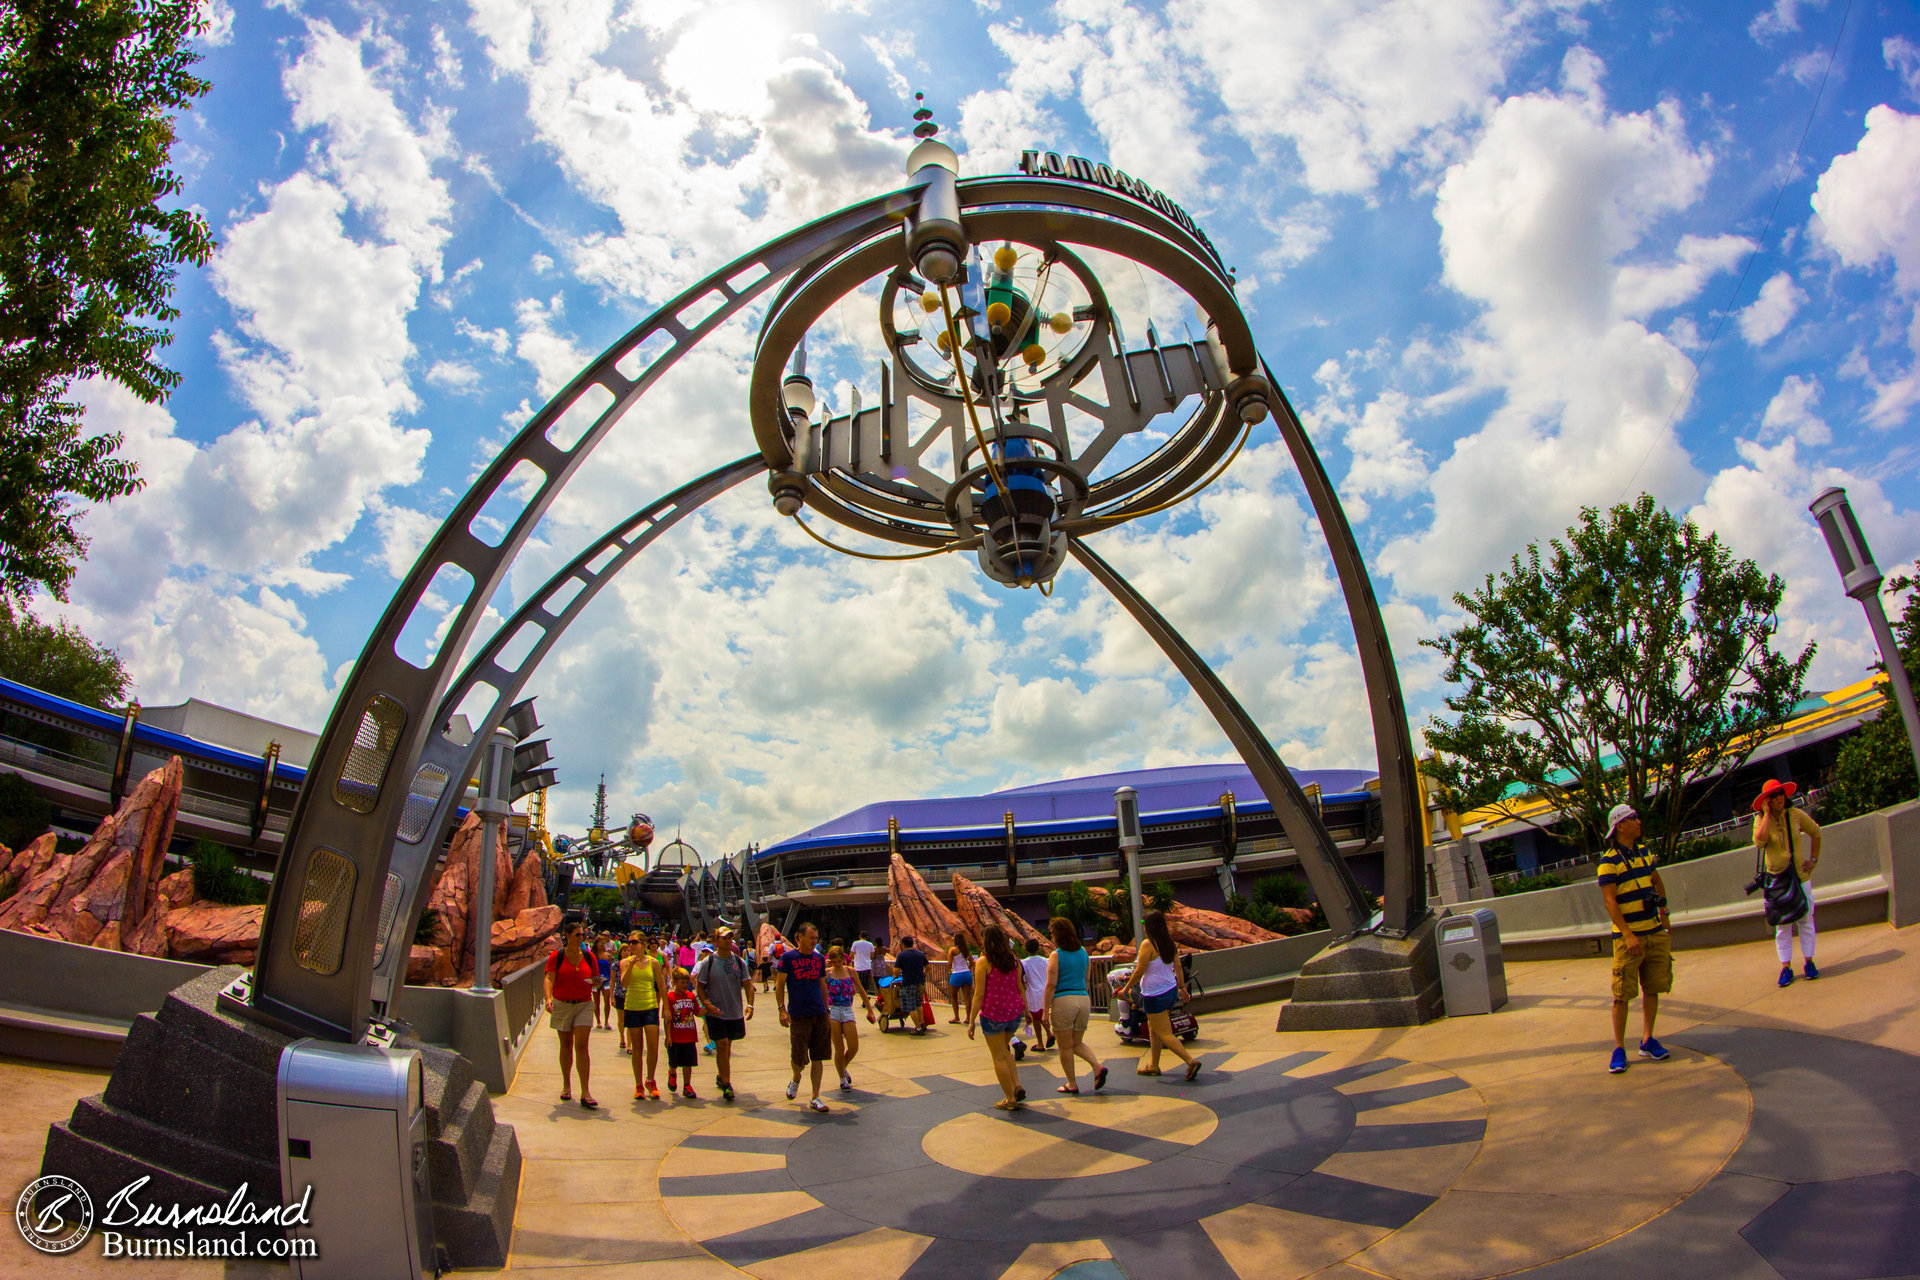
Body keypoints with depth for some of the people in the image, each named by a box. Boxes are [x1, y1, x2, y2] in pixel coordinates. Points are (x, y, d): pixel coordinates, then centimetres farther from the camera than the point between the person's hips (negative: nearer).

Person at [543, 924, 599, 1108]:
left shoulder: (588, 957, 4)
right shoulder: (556, 957, -4)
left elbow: (596, 980, 12)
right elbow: (549, 978, -17)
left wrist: (595, 982, -13)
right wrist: (548, 998, -33)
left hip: (584, 1005, 0)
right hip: (561, 1005, 0)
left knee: (581, 1046, -9)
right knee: (566, 1045, 10)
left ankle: (585, 1093, -11)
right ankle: (566, 1085, 28)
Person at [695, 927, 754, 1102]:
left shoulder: (739, 962, 3)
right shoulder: (708, 962, -4)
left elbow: (748, 984, 0)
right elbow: (699, 986, -1)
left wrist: (750, 1005, -14)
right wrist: (707, 1004, -16)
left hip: (735, 1013, 3)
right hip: (716, 1013, -3)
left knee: (727, 1046, 15)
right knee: (722, 1046, -10)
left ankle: (721, 1076, 34)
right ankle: (726, 1085, -7)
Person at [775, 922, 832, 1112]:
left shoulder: (819, 959, 10)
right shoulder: (788, 958, -4)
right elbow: (779, 985, -4)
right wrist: (782, 1009, -13)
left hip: (819, 1015, 4)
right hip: (798, 1016, -4)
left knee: (818, 1058, 4)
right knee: (799, 1059, 0)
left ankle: (815, 1098, 12)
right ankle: (795, 1079, 33)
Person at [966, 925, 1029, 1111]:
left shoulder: (983, 962, -11)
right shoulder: (1014, 960, 5)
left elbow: (980, 994, -12)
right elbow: (1021, 988, 8)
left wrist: (971, 1022, -8)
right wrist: (1026, 1010, 19)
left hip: (992, 1013, -6)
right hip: (1014, 1011, 6)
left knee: (999, 1057, 7)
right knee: (1004, 1050, 25)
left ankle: (1010, 1099, 11)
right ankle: (1017, 1086, 13)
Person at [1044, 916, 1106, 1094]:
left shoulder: (1056, 955, -9)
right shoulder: (1083, 952, 8)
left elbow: (1051, 984, -12)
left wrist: (1046, 1009, -7)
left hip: (1063, 1000, -6)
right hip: (1084, 999, 6)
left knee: (1065, 1046, 8)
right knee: (1077, 1043, 18)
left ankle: (1072, 1084, 13)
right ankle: (1098, 1066, -4)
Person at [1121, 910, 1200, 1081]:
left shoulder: (1148, 945, -18)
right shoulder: (1170, 943, 4)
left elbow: (1139, 971, -16)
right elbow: (1178, 968, 9)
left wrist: (1128, 987, -2)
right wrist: (1182, 987, 19)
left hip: (1155, 996, -8)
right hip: (1171, 991, 8)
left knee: (1164, 1034, -2)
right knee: (1153, 1028, 20)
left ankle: (1191, 1061, -13)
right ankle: (1153, 1065, 26)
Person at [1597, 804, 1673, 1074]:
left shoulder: (1644, 852, 10)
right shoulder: (1609, 861, -13)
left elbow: (1657, 881, 27)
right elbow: (1609, 901, -17)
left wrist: (1663, 912, 25)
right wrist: (1628, 935, -22)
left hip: (1655, 932, 7)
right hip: (1628, 935, -6)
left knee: (1652, 988, 9)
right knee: (1623, 994, -4)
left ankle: (1647, 1040, 20)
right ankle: (1619, 1048, 2)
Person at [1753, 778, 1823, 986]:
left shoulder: (1796, 814, -3)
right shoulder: (1761, 819, -8)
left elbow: (1816, 832, 14)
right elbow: (1759, 841, -26)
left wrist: (1814, 860, 8)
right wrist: (1767, 814, -21)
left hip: (1800, 876, 1)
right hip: (1777, 879, -1)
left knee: (1805, 920, 7)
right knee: (1782, 926, 2)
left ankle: (1808, 962, 20)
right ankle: (1786, 967, 8)